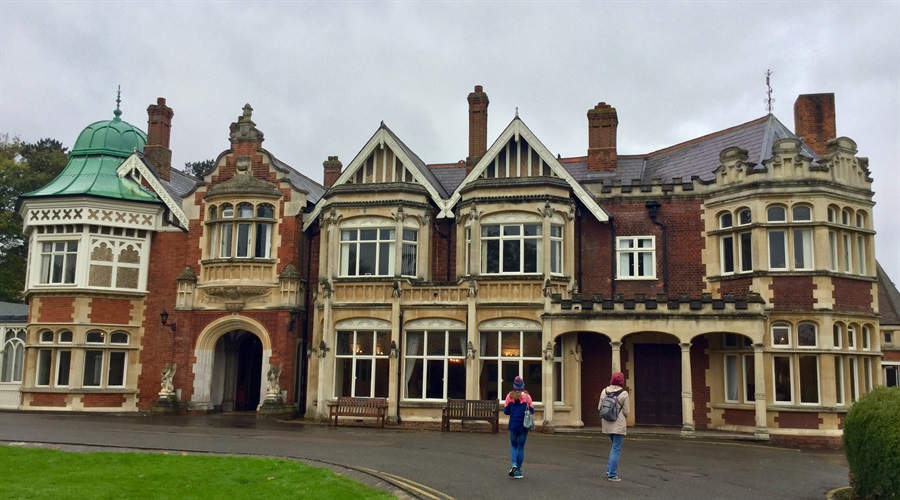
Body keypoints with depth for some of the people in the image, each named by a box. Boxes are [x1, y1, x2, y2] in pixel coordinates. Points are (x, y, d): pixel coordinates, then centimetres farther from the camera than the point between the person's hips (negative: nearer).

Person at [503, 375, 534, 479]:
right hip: (523, 426, -1)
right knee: (521, 447, 10)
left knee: (513, 446, 15)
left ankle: (514, 465, -8)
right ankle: (518, 470, 13)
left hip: (513, 425, 1)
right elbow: (531, 411, -5)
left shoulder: (510, 396, -5)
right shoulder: (527, 396, -7)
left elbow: (505, 411, -3)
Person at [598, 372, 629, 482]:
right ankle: (612, 474, 1)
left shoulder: (604, 391, 3)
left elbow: (600, 408, 7)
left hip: (607, 423, 6)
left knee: (614, 447, 22)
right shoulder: (623, 394, -11)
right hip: (618, 424, -6)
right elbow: (626, 411, -6)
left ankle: (610, 469, 21)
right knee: (616, 449, 0)